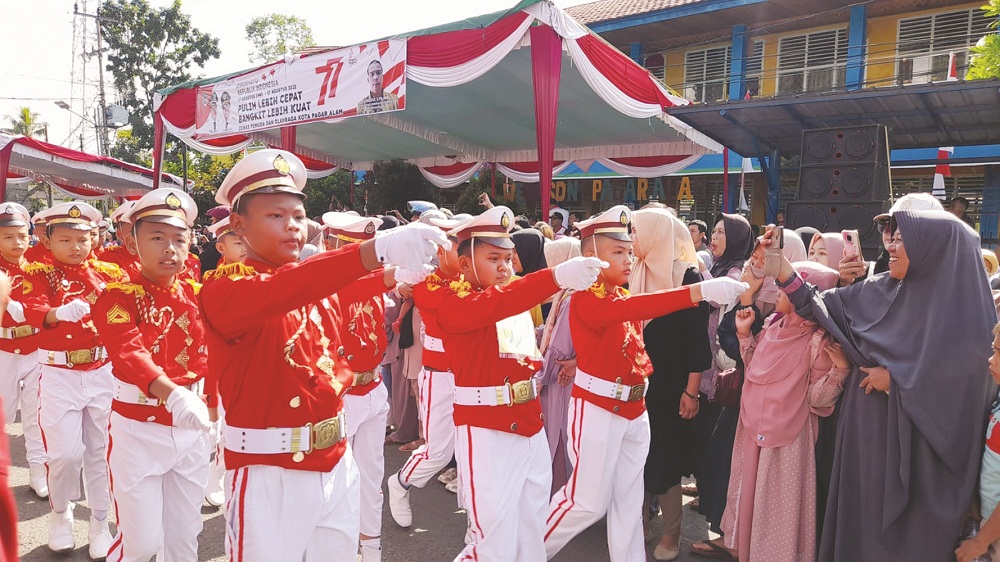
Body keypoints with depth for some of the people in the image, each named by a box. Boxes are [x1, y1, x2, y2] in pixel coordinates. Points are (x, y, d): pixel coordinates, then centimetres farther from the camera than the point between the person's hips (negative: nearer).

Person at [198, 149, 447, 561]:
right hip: (269, 476, -6)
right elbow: (276, 292, -36)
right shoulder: (222, 290, -12)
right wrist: (374, 251, -48)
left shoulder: (316, 287, 9)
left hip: (336, 465, 6)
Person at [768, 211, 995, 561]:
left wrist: (894, 377, -10)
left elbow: (963, 382, -15)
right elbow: (816, 306, 4)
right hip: (867, 434, 5)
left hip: (919, 449, -5)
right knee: (859, 522, 17)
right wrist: (779, 263, -4)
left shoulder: (967, 309, -14)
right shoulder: (879, 291, 1)